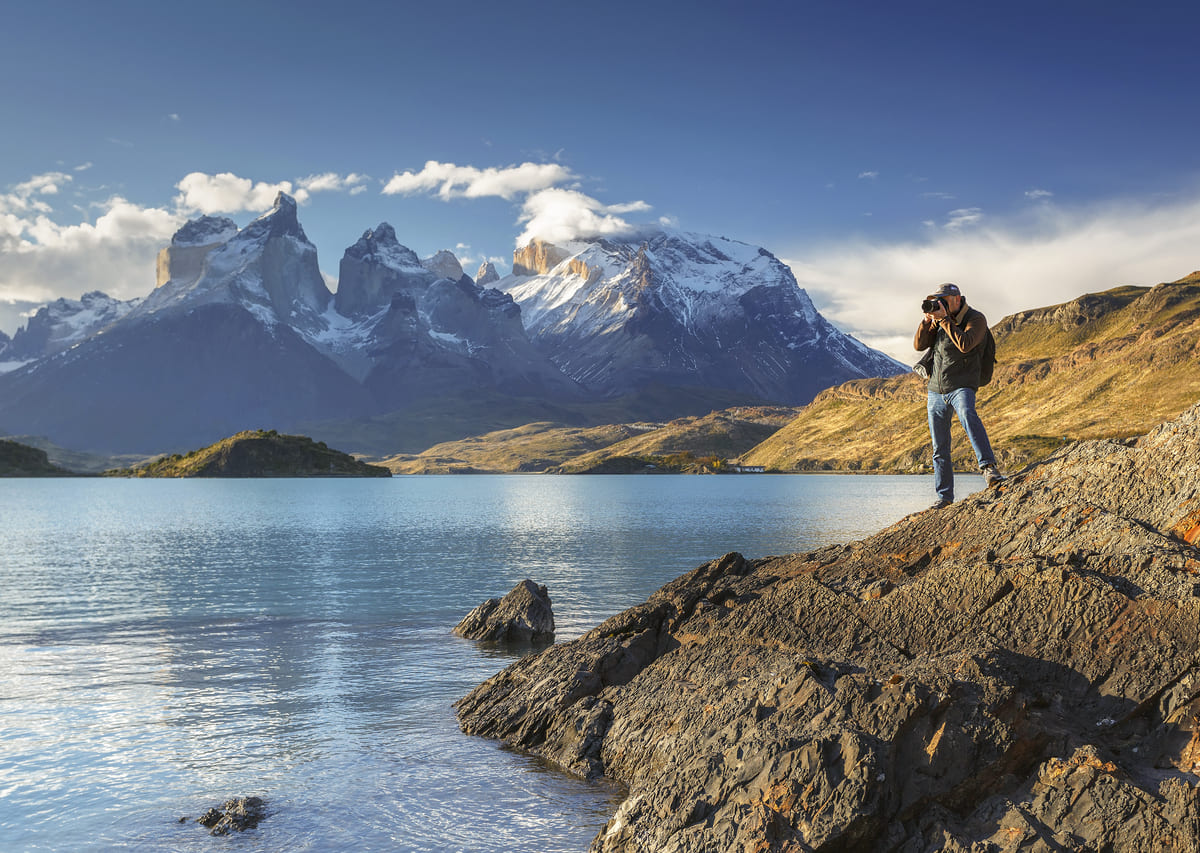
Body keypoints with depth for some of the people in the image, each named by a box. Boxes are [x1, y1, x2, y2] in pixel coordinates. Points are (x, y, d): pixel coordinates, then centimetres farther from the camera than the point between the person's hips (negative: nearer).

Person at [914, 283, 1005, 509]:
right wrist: (928, 319, -7)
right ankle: (944, 497, 15)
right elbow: (919, 345, 6)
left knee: (968, 415, -39)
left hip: (961, 386, -5)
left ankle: (989, 468, -47)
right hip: (936, 390, 6)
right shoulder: (940, 320, 11)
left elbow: (965, 344, -23)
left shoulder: (976, 319, -6)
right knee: (940, 448, 7)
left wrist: (944, 320, -20)